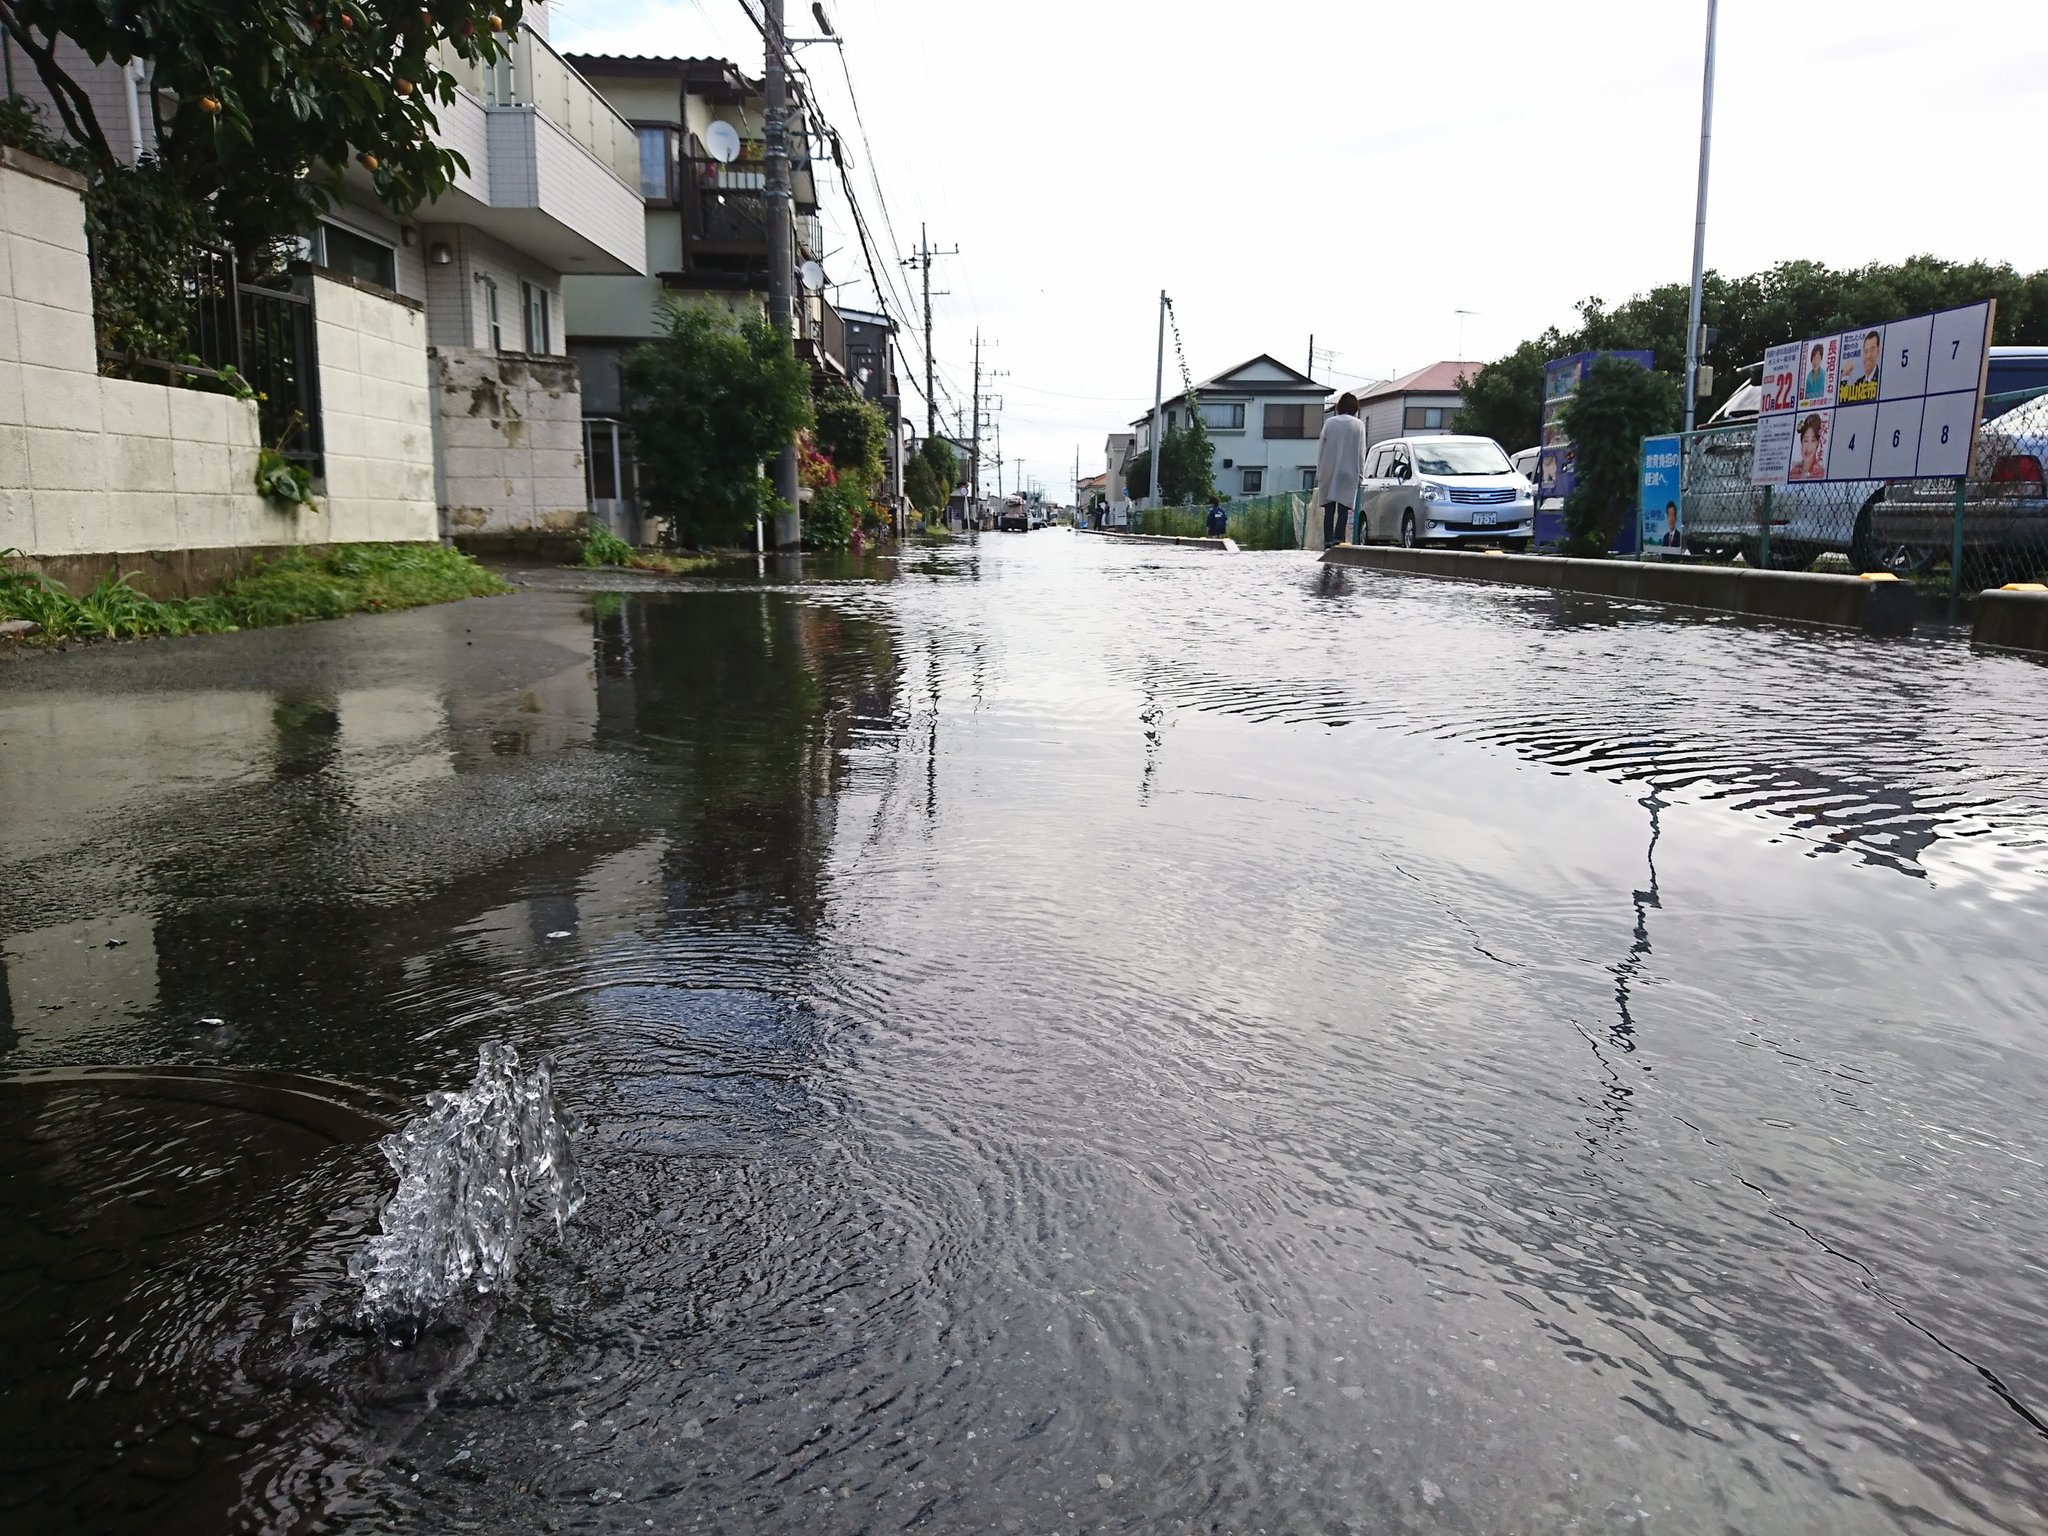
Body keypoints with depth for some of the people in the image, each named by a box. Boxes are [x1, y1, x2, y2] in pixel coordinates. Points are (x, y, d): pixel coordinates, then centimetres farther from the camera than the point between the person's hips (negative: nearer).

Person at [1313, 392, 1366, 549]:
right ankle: (1338, 539, -17)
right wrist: (1361, 473, 8)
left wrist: (1319, 471, 10)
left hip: (1328, 471, 2)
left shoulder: (1329, 423, 3)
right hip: (1349, 472, -2)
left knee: (1329, 509, 5)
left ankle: (1328, 541, 3)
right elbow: (1361, 452, 1)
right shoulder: (1358, 425, 0)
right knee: (1343, 508, -3)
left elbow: (1320, 448, 5)